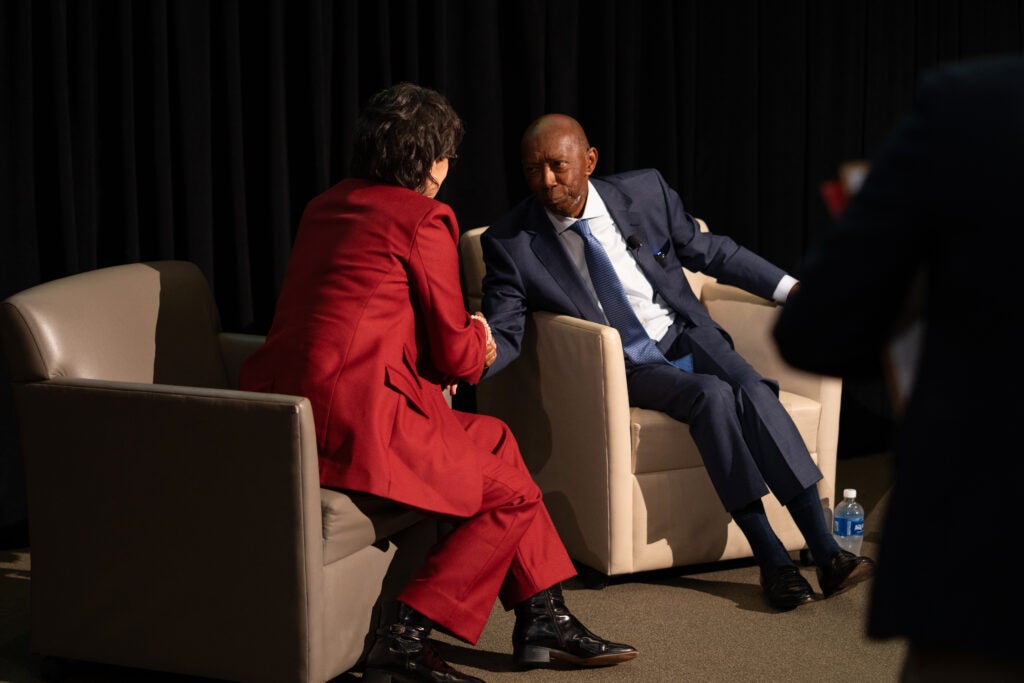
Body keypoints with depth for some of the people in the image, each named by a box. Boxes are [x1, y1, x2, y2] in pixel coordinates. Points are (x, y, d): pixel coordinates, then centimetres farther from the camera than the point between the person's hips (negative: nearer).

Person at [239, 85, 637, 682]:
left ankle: (544, 618, 22)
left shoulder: (327, 207, 19)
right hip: (356, 417, -9)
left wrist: (462, 344, 22)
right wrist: (478, 340, 22)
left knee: (495, 439, 21)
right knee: (511, 488, 3)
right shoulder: (424, 219, -5)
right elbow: (456, 355, -1)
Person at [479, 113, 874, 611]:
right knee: (712, 395, -30)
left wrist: (791, 289, 5)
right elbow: (503, 335, -8)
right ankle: (771, 559, -27)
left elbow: (710, 252, 10)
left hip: (687, 339, 3)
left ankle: (826, 554, -28)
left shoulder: (644, 192, -2)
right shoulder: (511, 243, -8)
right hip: (621, 369, -3)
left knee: (755, 393, -26)